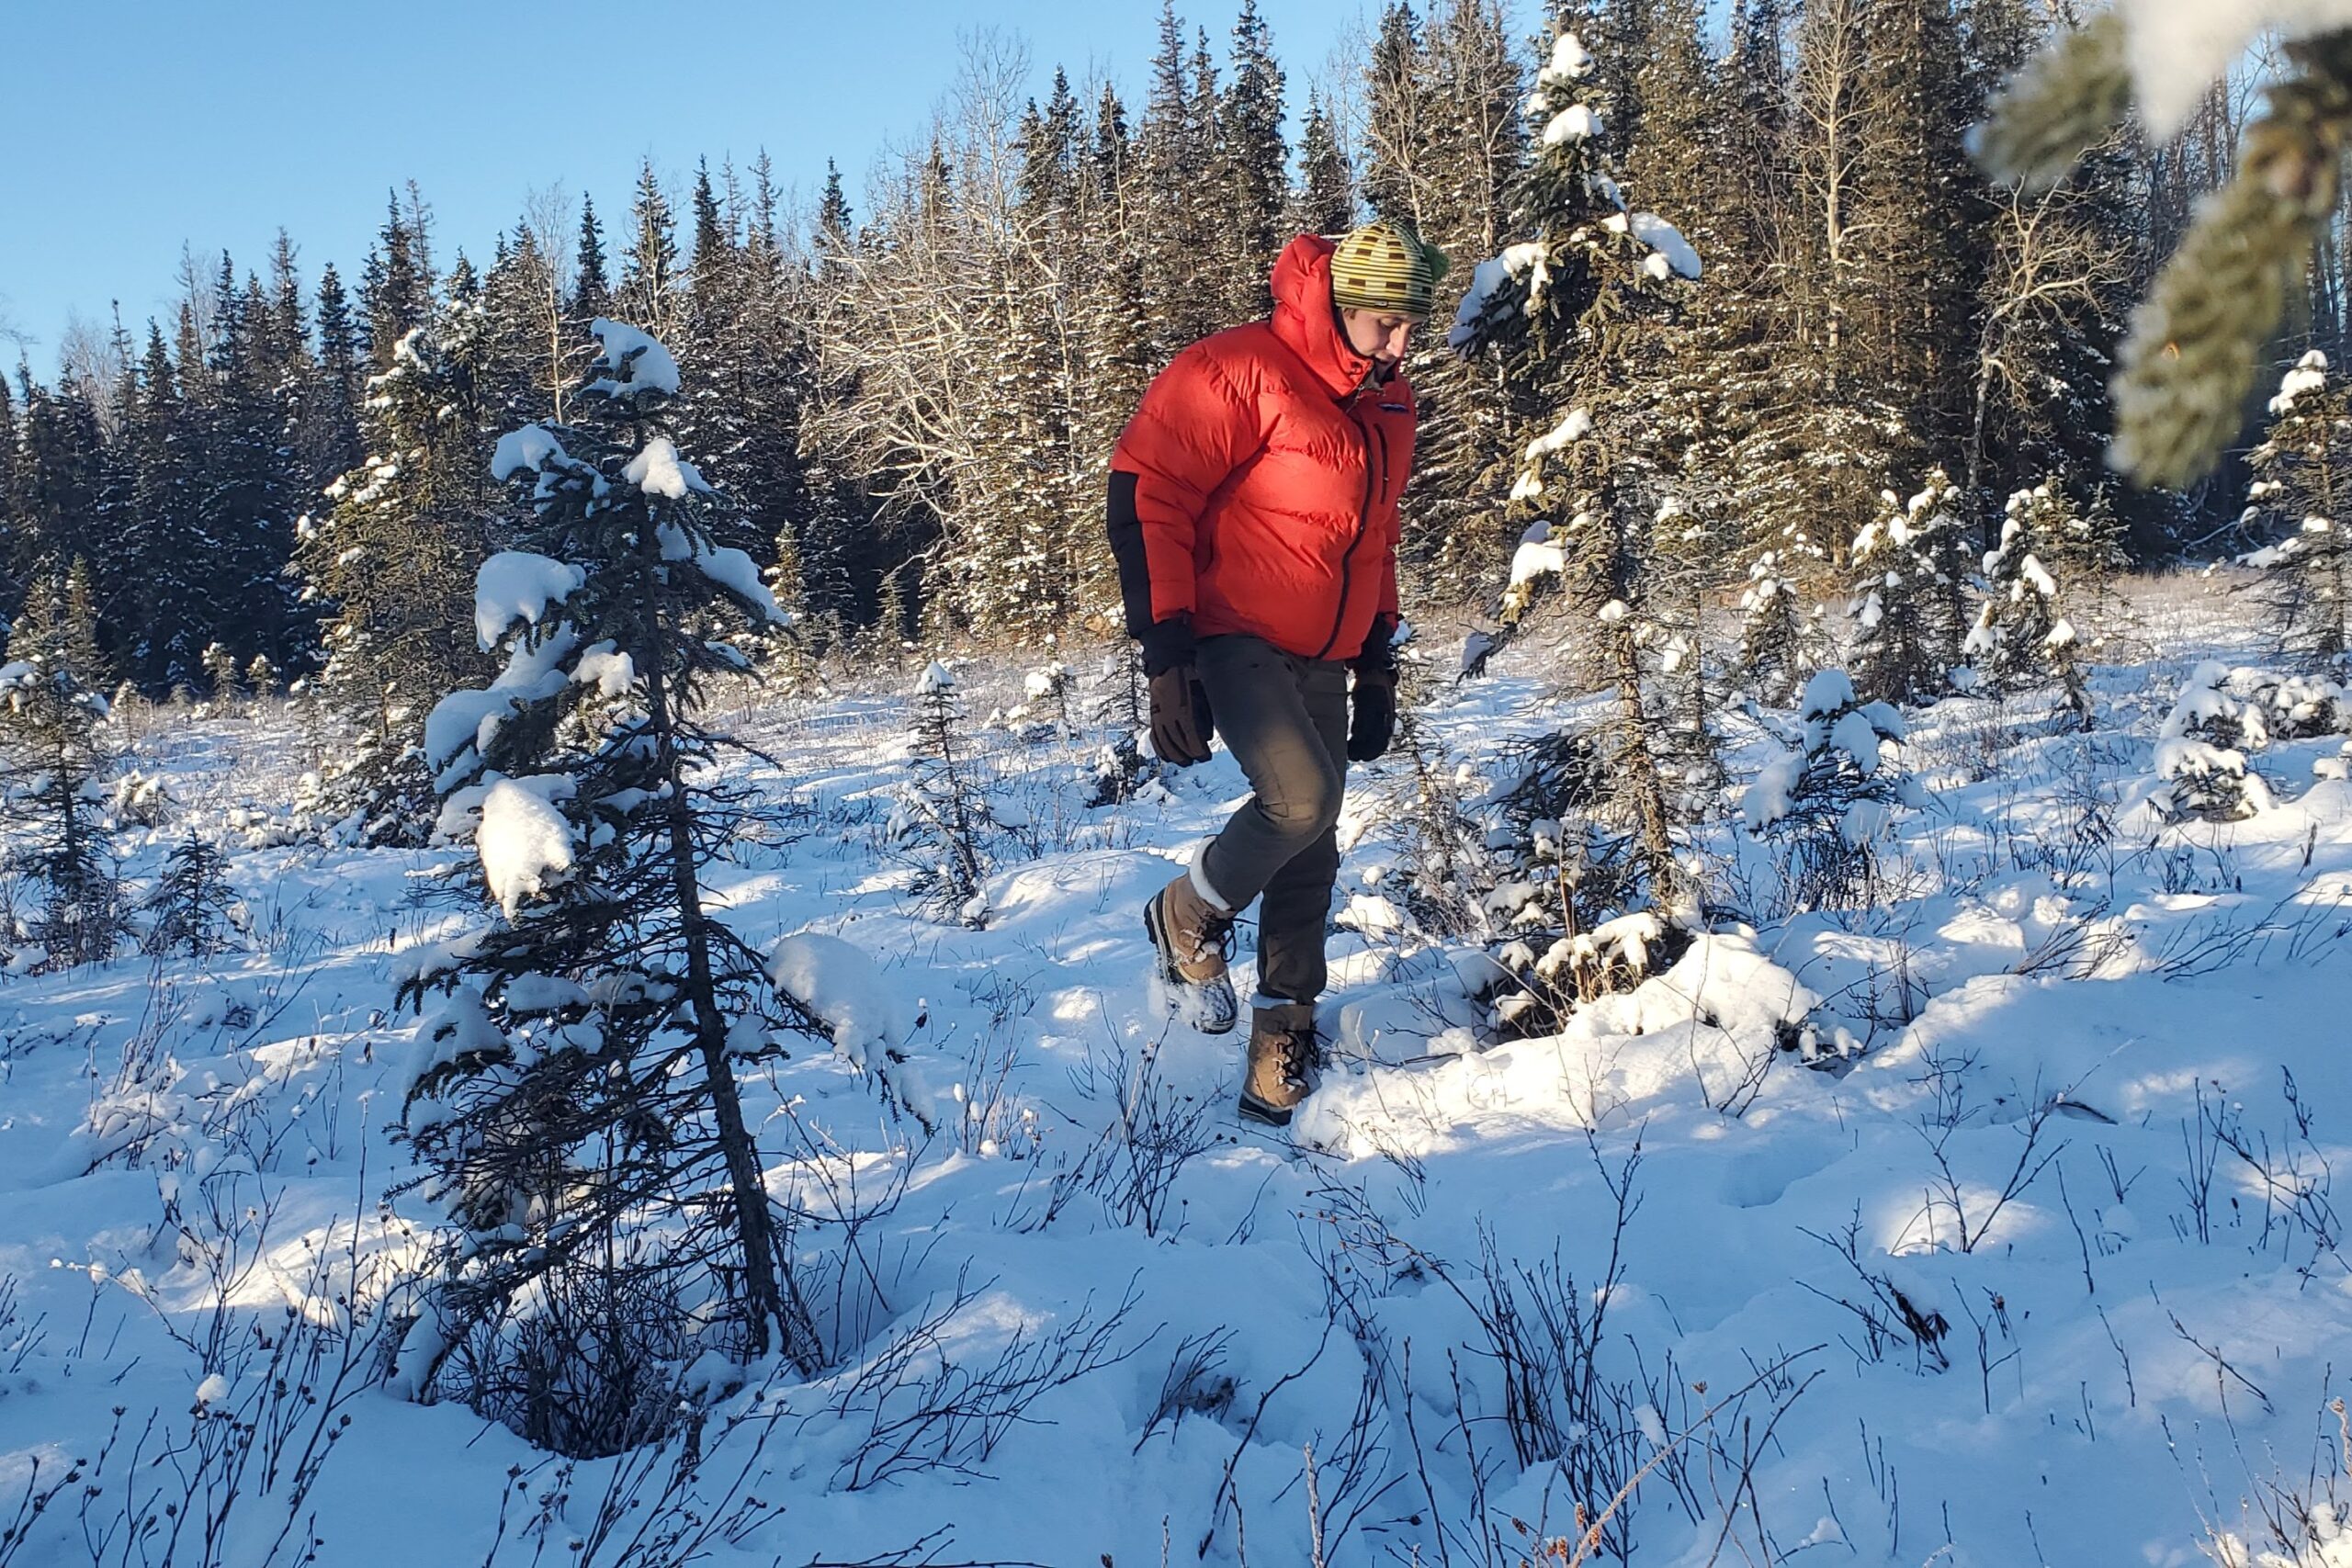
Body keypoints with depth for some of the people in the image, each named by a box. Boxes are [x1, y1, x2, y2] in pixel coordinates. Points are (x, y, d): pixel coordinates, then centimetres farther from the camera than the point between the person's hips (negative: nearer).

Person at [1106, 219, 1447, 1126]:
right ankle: (1190, 917, 2)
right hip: (1232, 637, -8)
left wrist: (1378, 662, 19)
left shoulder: (1389, 407, 11)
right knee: (1304, 796, -27)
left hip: (1321, 660, 8)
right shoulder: (1242, 372, -16)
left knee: (1310, 855, 6)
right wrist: (1165, 650, -23)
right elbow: (1146, 494, -18)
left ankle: (1281, 1051, 18)